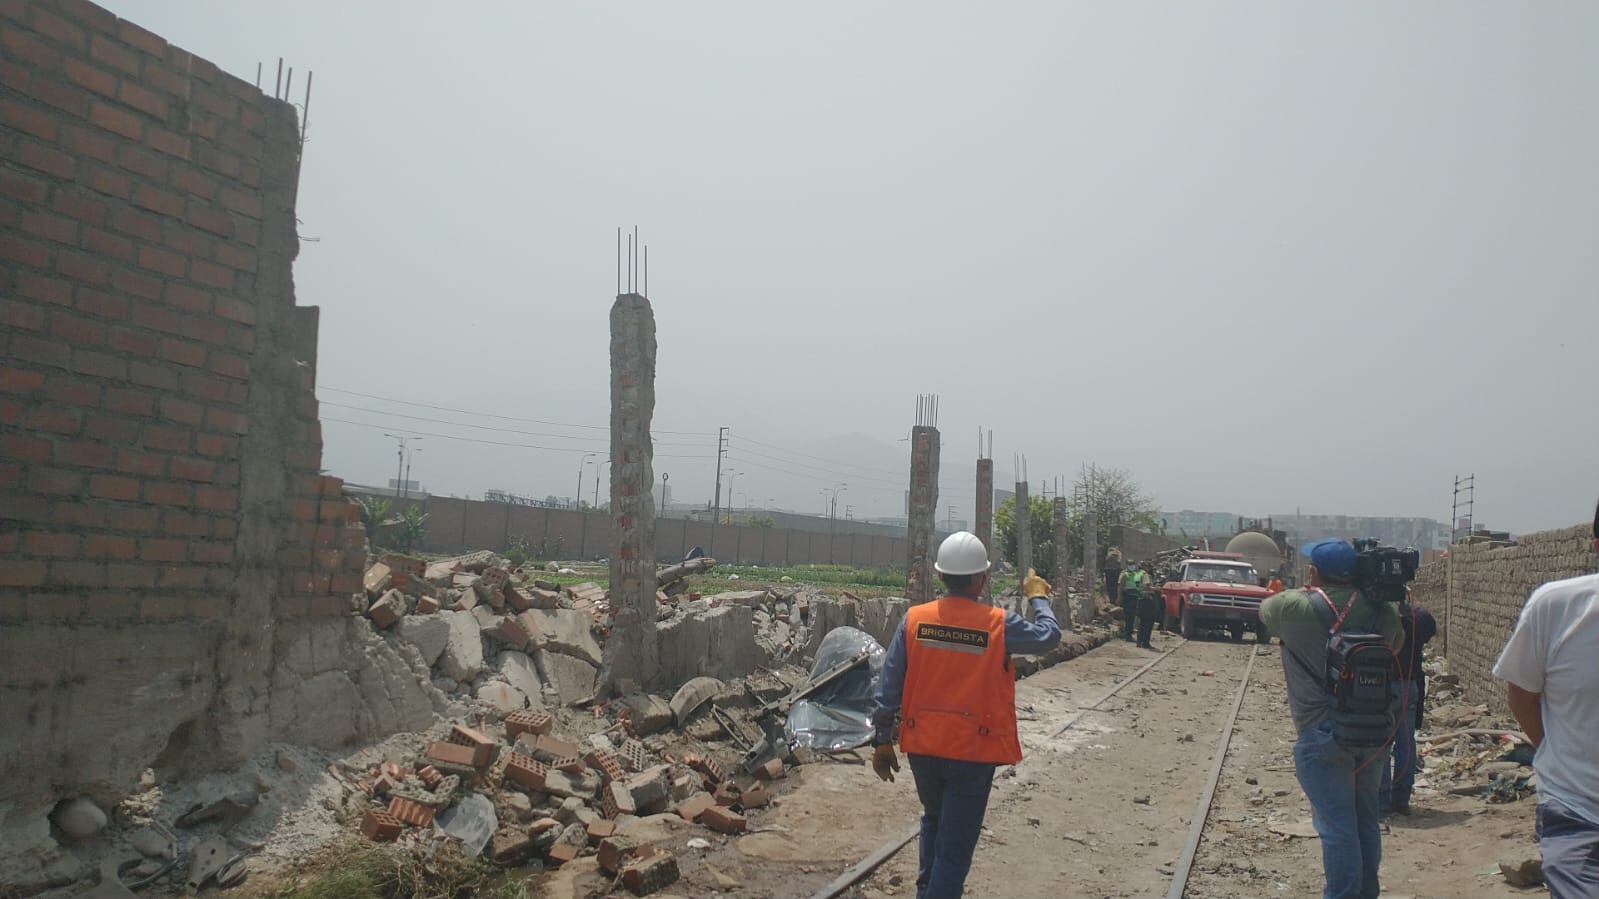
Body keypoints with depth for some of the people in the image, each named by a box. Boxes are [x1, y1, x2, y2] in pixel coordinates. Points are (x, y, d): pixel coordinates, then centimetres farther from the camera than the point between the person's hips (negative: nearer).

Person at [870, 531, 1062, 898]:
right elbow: (1049, 635, 3)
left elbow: (889, 687, -3)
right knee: (955, 844, 5)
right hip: (973, 751, -4)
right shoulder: (999, 625, -14)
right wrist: (1038, 597, 21)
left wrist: (882, 741, 6)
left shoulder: (914, 619, -6)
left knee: (934, 820, 28)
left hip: (922, 746, 4)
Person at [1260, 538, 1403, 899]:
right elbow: (1397, 643, 19)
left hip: (1322, 736, -5)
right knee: (1366, 819, 18)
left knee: (1336, 825, -1)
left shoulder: (1293, 607, -13)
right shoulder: (1382, 610, 0)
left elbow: (1265, 608, 9)